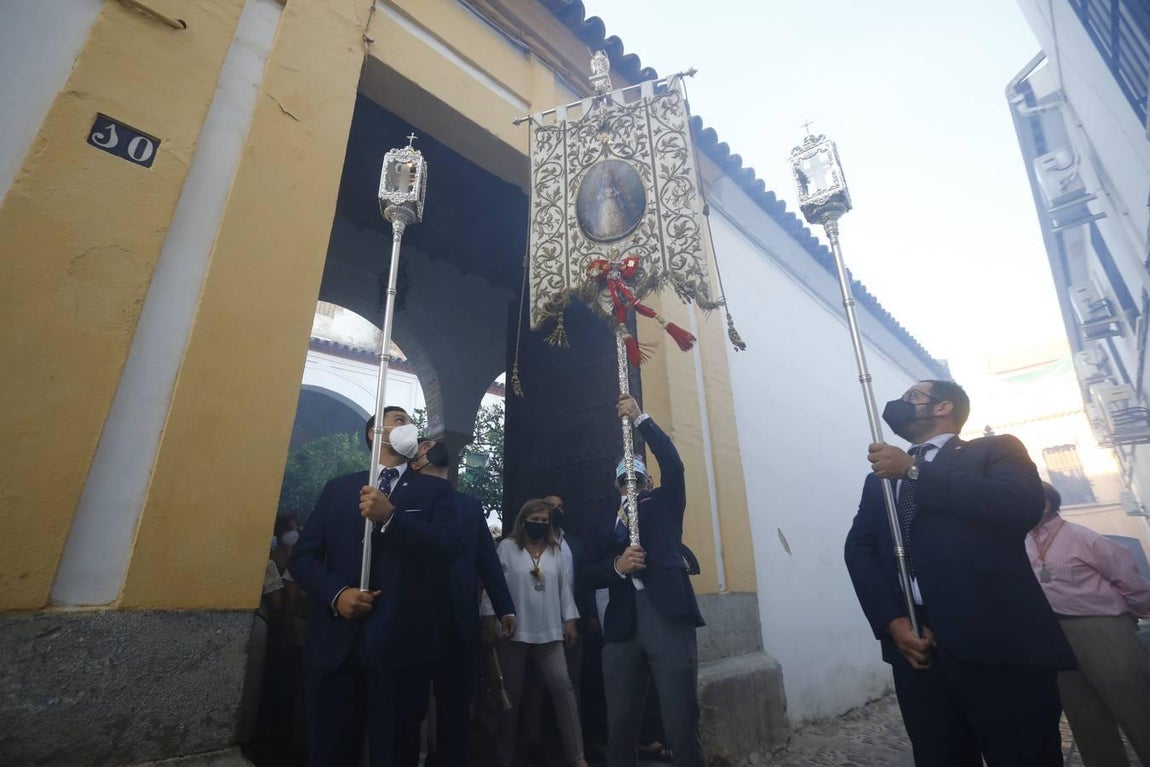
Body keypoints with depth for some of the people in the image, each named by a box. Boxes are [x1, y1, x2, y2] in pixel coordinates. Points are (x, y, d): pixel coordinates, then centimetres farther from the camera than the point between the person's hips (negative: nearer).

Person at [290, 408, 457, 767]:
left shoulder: (435, 490, 6)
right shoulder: (337, 488, 12)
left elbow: (445, 548, -9)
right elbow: (303, 555, 8)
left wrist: (391, 516, -20)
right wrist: (336, 594, -9)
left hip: (402, 642, -1)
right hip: (336, 640, 2)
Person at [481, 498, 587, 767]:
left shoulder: (555, 550, 10)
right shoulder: (507, 547, -3)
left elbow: (564, 586, 11)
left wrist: (570, 619, 6)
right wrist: (491, 618, -10)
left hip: (549, 633, 3)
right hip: (514, 632, -3)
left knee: (562, 686, -6)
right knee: (512, 693, 9)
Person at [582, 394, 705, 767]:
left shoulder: (664, 502, 14)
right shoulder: (604, 520, 18)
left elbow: (673, 463, -4)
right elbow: (589, 575, 9)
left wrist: (640, 418, -5)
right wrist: (618, 565, -12)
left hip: (668, 618, -2)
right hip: (622, 626, 3)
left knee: (682, 726, -2)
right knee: (620, 727, 8)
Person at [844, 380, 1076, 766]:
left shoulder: (995, 449, 8)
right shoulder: (880, 478, 19)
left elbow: (1023, 505, -14)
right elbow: (859, 549, 7)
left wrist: (914, 471, -11)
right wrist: (892, 621, -8)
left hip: (999, 643, -4)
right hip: (915, 645, 4)